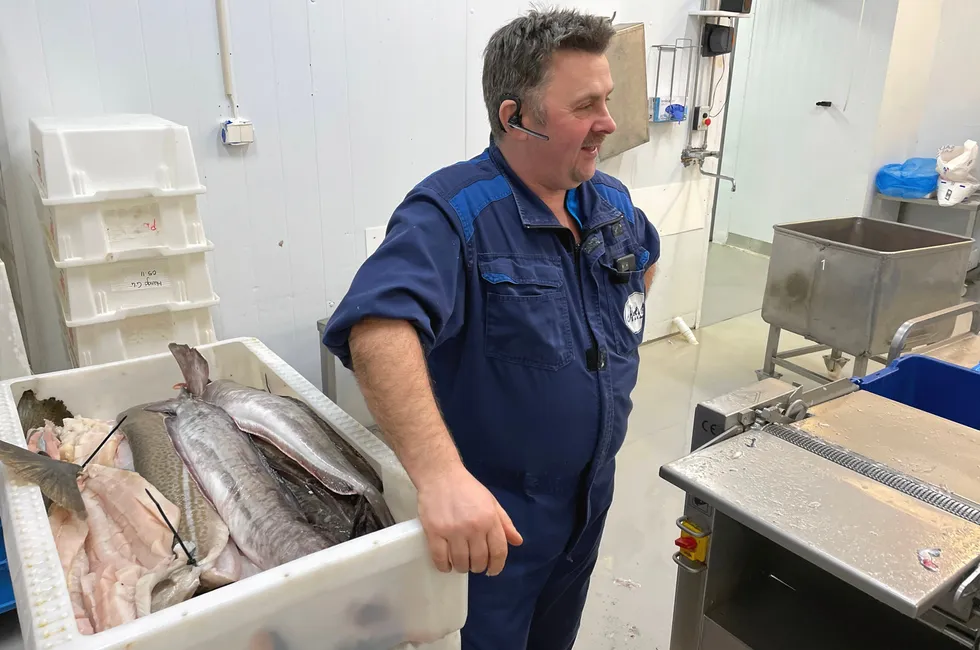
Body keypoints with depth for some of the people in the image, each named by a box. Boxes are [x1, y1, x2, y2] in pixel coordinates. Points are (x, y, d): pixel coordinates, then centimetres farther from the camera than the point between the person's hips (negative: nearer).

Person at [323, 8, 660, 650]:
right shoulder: (453, 212, -25)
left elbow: (645, 254, 23)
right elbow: (379, 328, -42)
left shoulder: (613, 201, 0)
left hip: (593, 495, 7)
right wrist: (441, 474, -53)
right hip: (490, 513, -6)